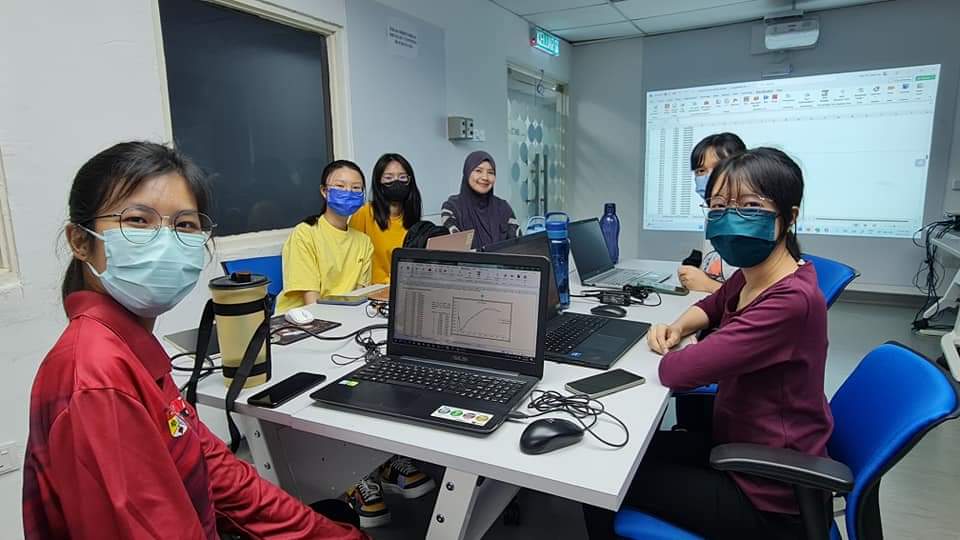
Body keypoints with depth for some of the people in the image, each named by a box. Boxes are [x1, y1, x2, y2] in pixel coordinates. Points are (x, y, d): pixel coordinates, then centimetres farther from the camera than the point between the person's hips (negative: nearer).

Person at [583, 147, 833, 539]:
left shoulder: (790, 301, -31)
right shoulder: (752, 275, -2)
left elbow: (678, 372, -30)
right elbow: (714, 305, 22)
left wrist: (670, 348, -6)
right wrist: (677, 327, 0)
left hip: (767, 497, -8)